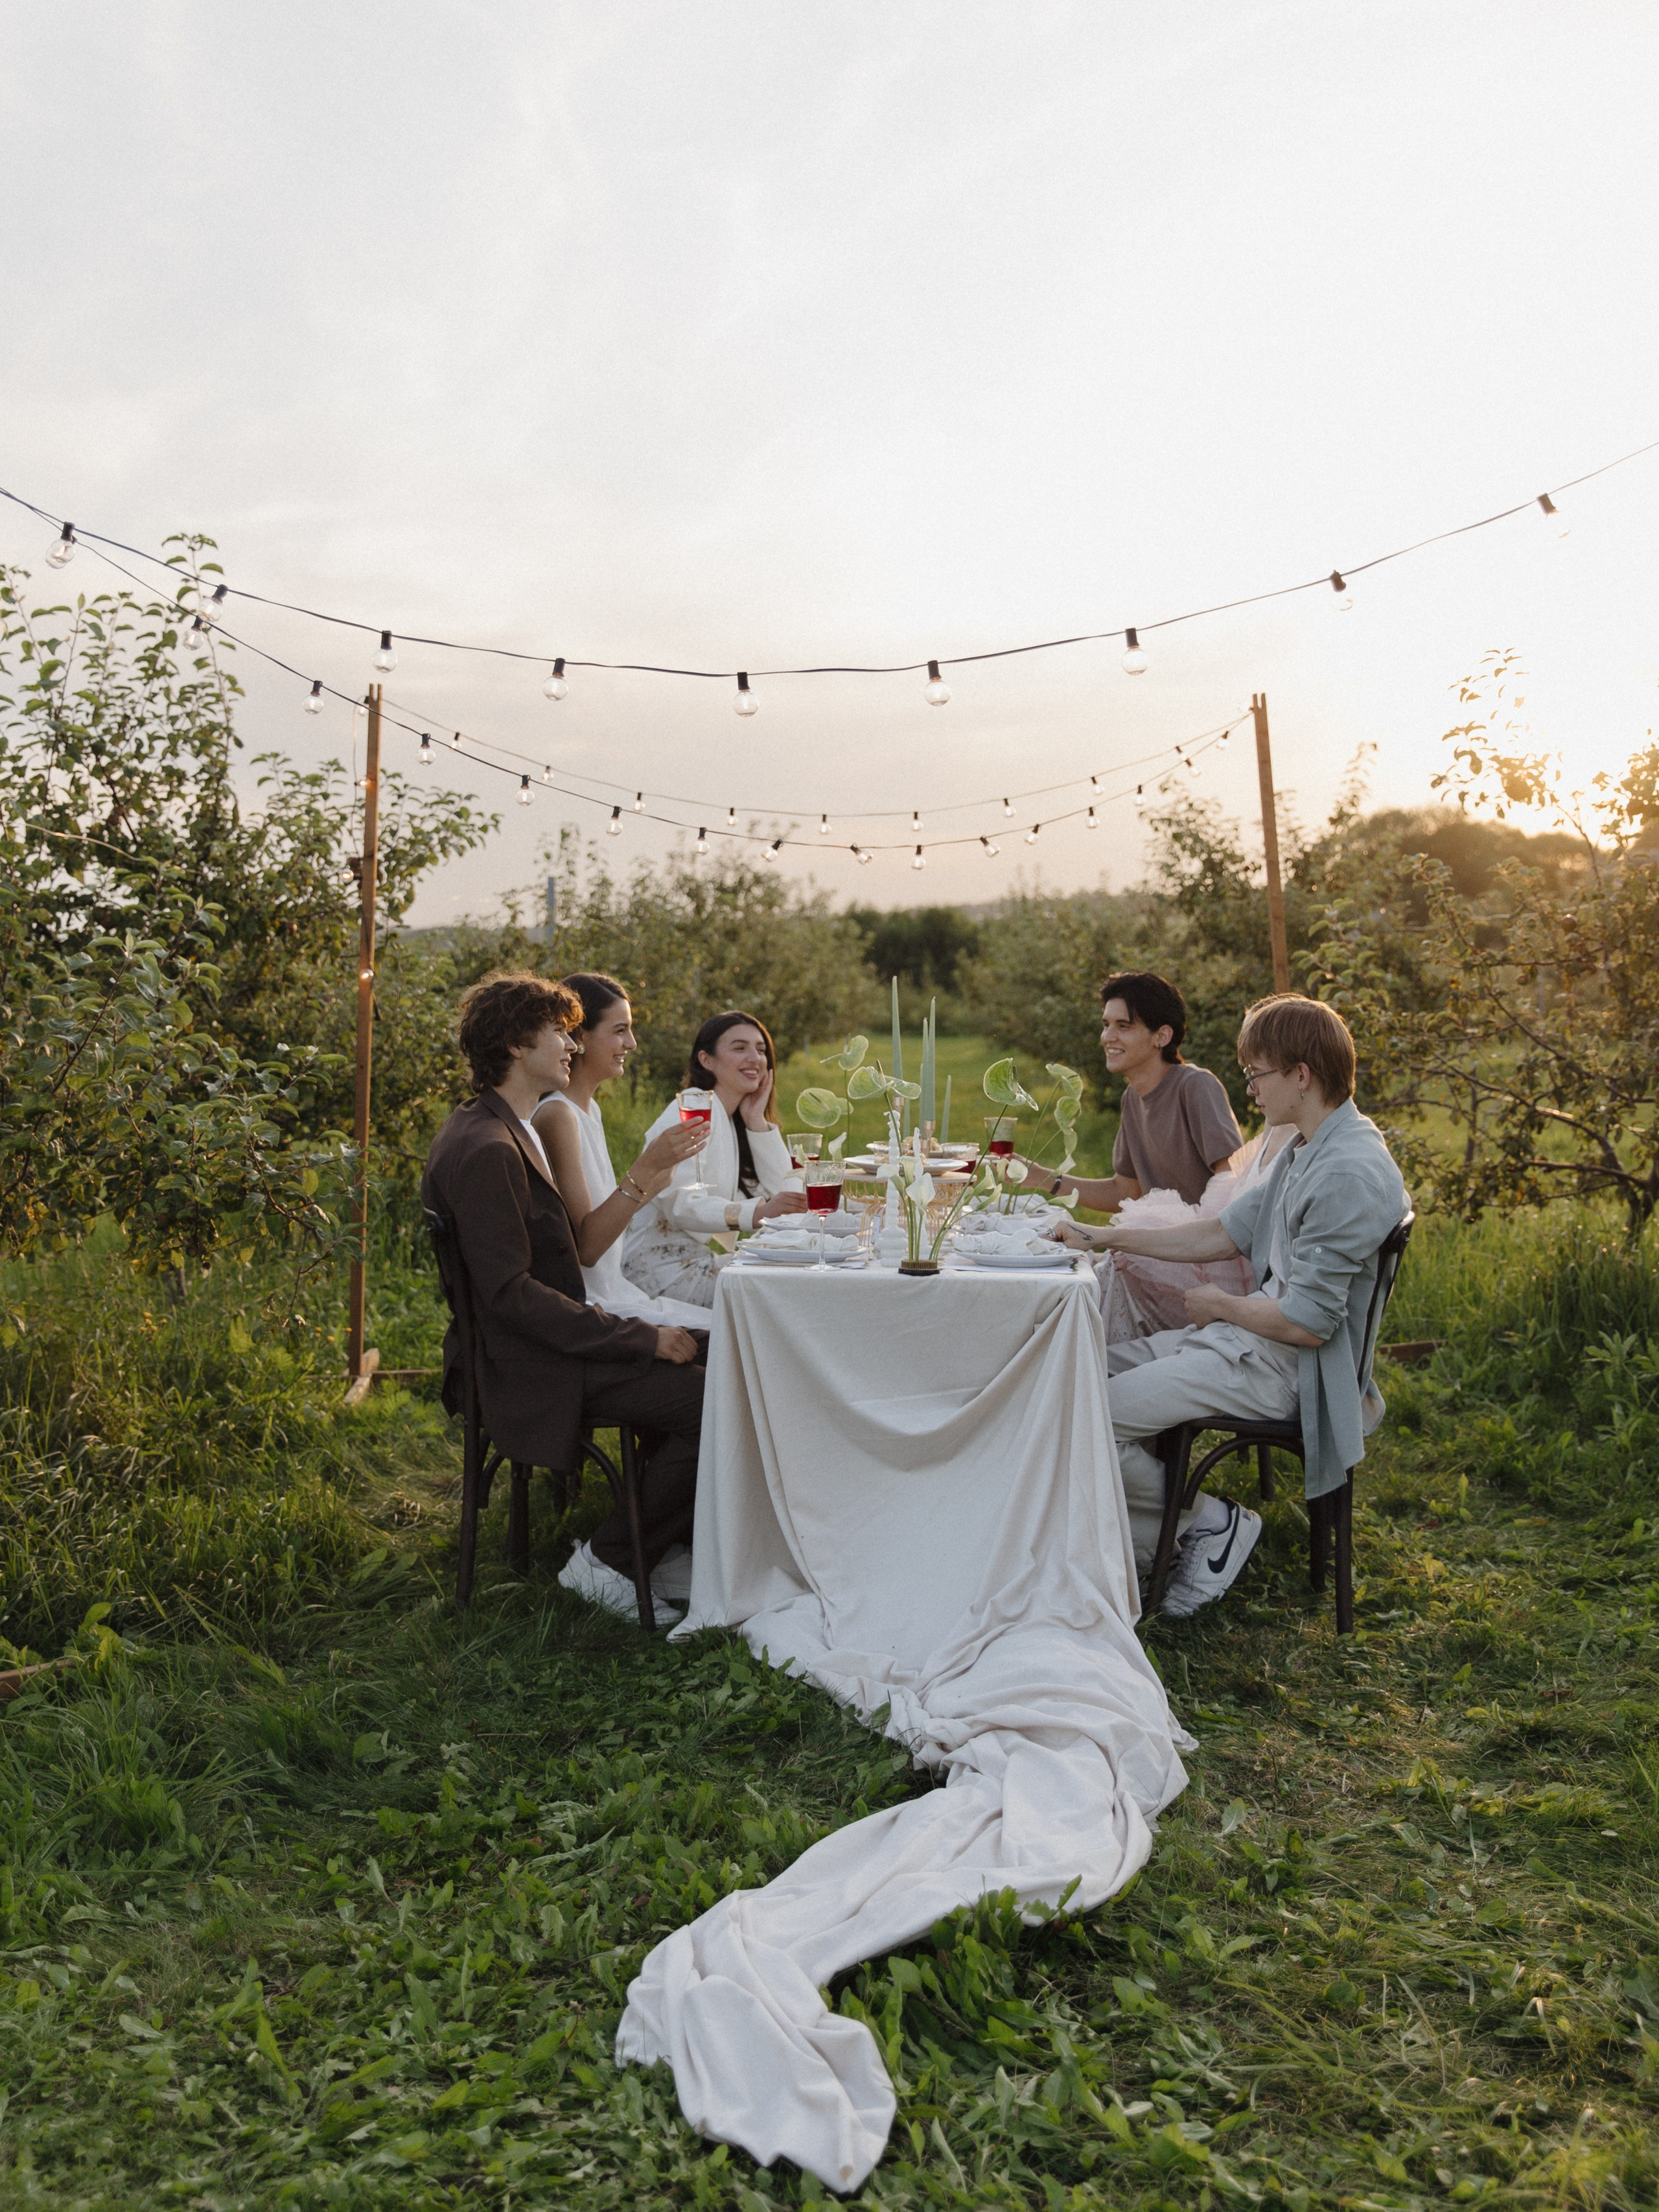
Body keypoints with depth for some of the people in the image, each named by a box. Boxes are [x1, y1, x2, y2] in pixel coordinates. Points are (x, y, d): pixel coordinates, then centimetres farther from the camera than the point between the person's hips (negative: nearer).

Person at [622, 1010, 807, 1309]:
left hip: (702, 1256, 9)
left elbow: (778, 1190, 4)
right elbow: (679, 1204, -27)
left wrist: (757, 1120, -2)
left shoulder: (733, 1119, 15)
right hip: (664, 1265, -9)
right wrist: (756, 1212, -40)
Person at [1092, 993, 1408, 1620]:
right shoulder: (1305, 1152, 10)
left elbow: (1308, 1323, -24)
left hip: (1282, 1367, -11)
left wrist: (1219, 1304, -6)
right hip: (1248, 1336, 11)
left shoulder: (1348, 1175, -23)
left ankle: (1207, 1523, 5)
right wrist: (1114, 1237, 13)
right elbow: (1226, 1234, 16)